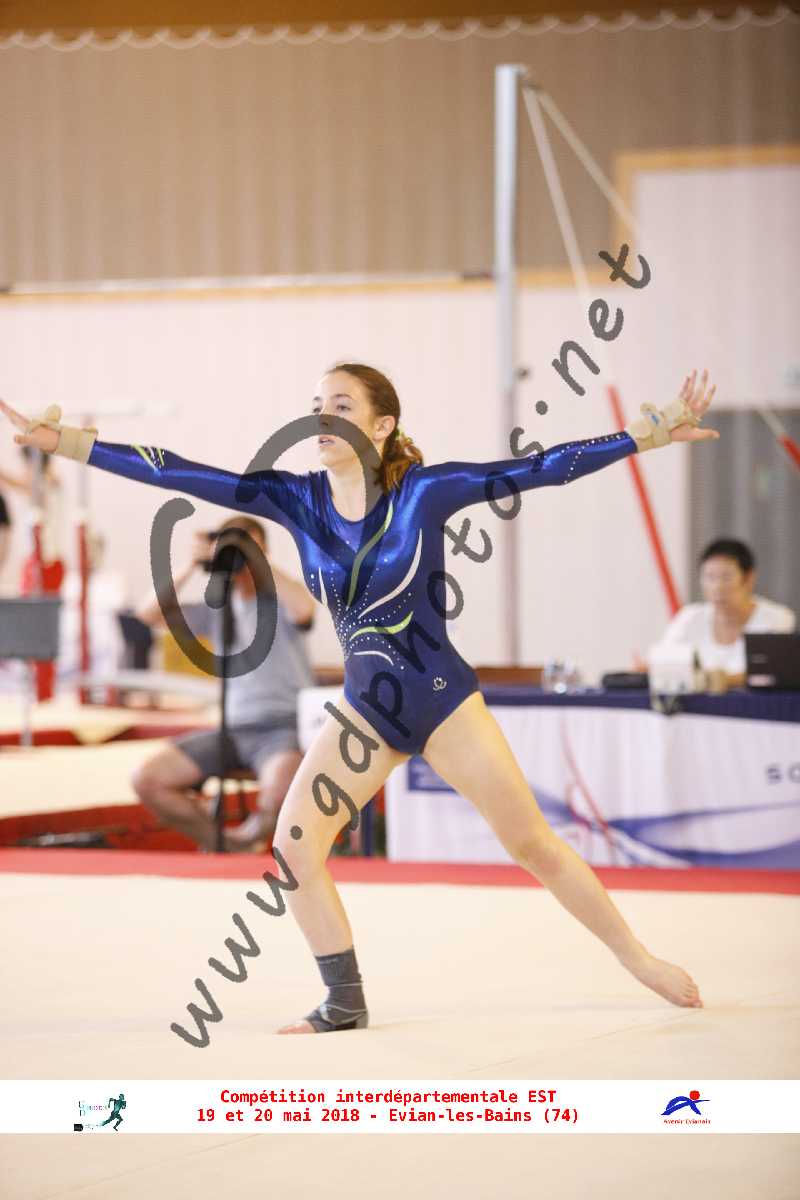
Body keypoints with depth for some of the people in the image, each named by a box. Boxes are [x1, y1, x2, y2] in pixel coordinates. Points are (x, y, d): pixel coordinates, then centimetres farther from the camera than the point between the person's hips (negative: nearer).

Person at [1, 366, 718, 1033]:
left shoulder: (424, 490, -14)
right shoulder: (299, 500, -5)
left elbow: (541, 468, -15)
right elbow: (179, 474, -8)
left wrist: (658, 429, -19)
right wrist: (60, 441, -11)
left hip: (444, 701, -4)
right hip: (364, 710, 4)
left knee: (533, 844, 1)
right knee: (294, 842, -10)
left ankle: (640, 960, 19)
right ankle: (345, 1003, 3)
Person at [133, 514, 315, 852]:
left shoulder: (280, 601, -2)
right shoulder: (217, 608, 12)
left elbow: (304, 608, -27)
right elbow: (149, 614, 4)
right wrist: (189, 568, -8)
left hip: (285, 726, -5)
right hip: (234, 726, 5)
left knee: (279, 790, -38)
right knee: (147, 779, -11)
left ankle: (246, 838, -3)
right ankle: (224, 843, 3)